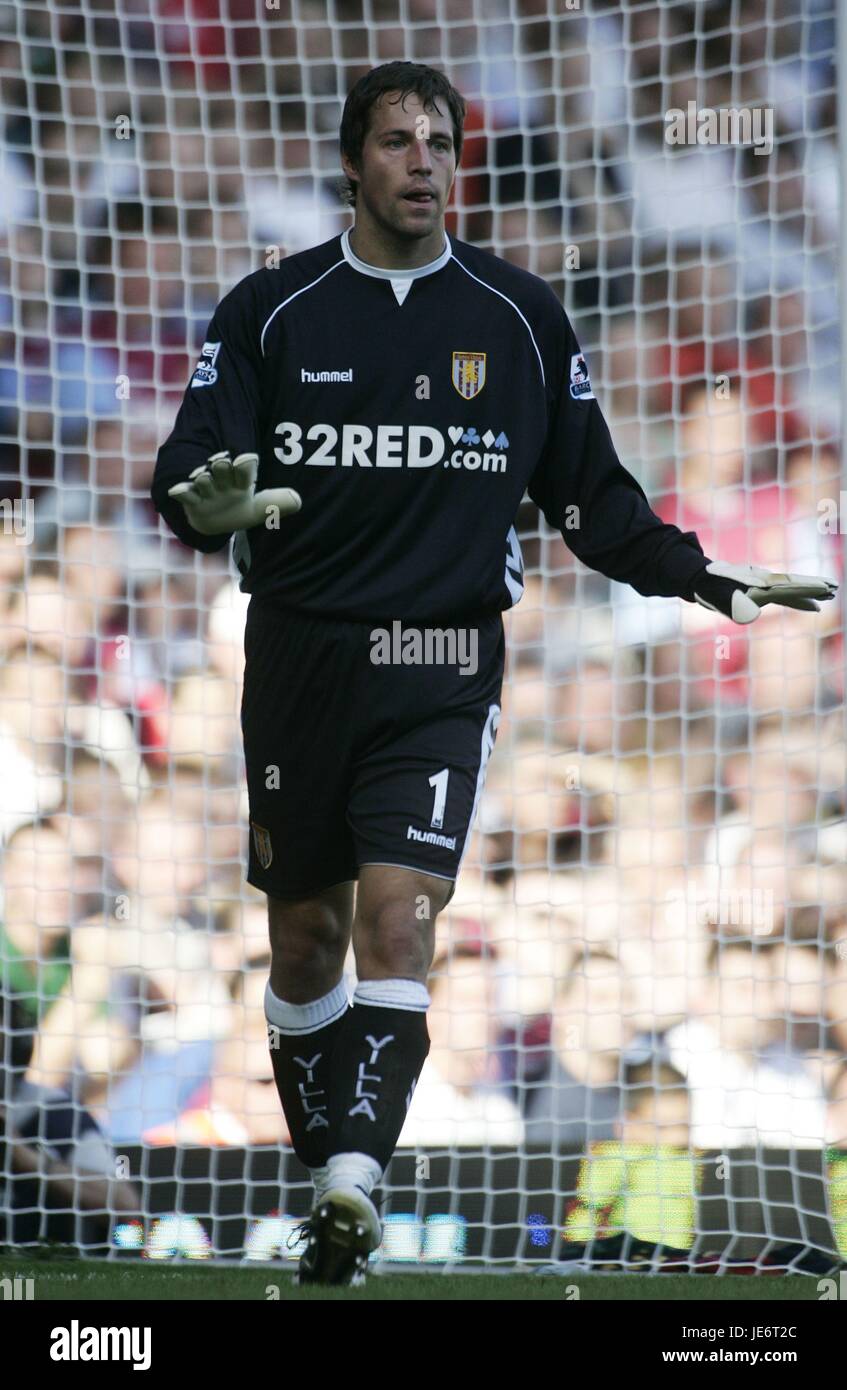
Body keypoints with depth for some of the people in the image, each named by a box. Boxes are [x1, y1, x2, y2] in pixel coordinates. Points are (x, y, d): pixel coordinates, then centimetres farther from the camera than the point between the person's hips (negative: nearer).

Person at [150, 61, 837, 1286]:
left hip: (442, 667, -1)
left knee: (397, 912, -16)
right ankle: (325, 1154, 27)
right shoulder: (270, 312, 2)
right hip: (302, 655, 1)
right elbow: (185, 471, -2)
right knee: (307, 931, 8)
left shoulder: (521, 319, 5)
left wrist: (703, 577, 1)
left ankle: (352, 1189, -24)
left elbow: (589, 492, 12)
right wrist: (207, 503, -26)